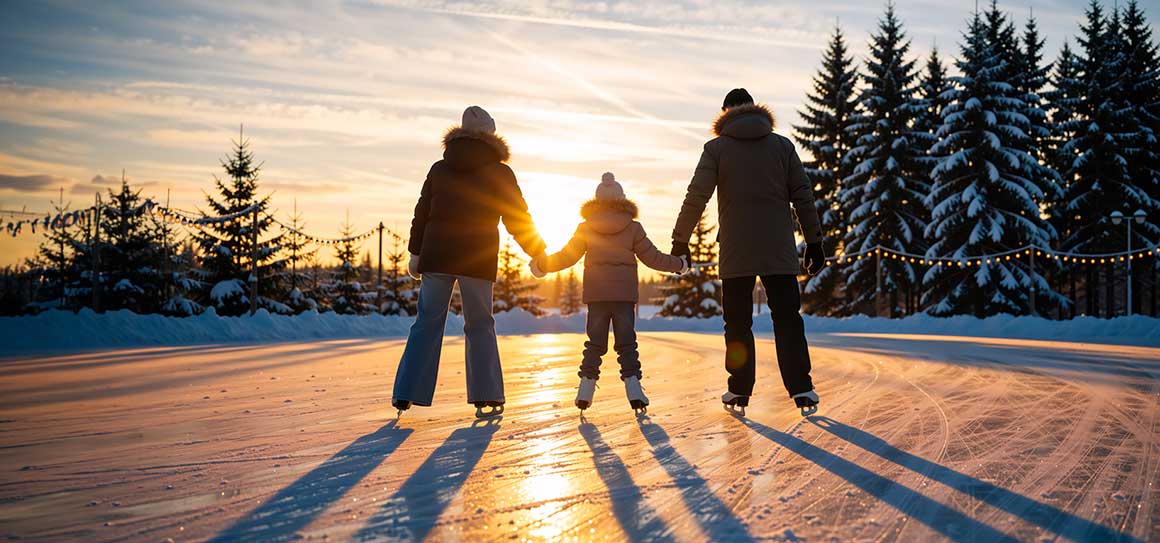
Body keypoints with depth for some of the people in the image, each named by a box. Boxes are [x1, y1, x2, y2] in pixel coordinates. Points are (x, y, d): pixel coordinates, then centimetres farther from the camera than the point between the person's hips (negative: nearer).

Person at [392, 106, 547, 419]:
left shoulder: (440, 169, 11)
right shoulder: (500, 173, 2)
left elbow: (422, 213, 10)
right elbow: (518, 219, 2)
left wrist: (415, 253, 14)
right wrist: (539, 253, 12)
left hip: (436, 255, 2)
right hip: (477, 259, -2)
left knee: (427, 322, 8)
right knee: (480, 325, 7)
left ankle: (406, 394, 5)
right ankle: (486, 397, 4)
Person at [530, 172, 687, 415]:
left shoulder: (586, 228, 3)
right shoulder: (633, 228, 2)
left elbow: (566, 257, 6)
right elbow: (653, 257, 4)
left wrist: (542, 264, 21)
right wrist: (679, 265, 19)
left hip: (596, 294, 1)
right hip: (624, 294, -1)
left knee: (595, 343, 9)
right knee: (627, 342, 3)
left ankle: (586, 386, 2)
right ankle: (632, 385, -7)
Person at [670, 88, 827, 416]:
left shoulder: (716, 148, 3)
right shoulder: (782, 145, 9)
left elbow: (696, 196, -3)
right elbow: (802, 196, 7)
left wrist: (680, 239, 4)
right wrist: (814, 241, 11)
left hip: (735, 254, -1)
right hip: (779, 252, 1)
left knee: (738, 322, 7)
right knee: (787, 319, 3)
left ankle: (739, 390, 8)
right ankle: (801, 389, -5)